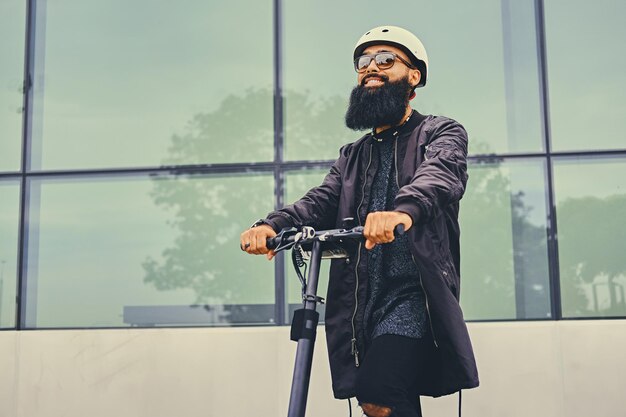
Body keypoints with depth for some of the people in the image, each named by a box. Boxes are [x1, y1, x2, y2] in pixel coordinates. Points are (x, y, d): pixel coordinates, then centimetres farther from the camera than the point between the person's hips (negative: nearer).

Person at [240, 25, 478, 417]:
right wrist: (273, 224, -17)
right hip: (363, 302, 6)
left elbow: (439, 175, -17)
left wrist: (404, 210, -41)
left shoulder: (441, 133, 6)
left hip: (412, 296, -6)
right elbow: (322, 201, 5)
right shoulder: (353, 156, 23)